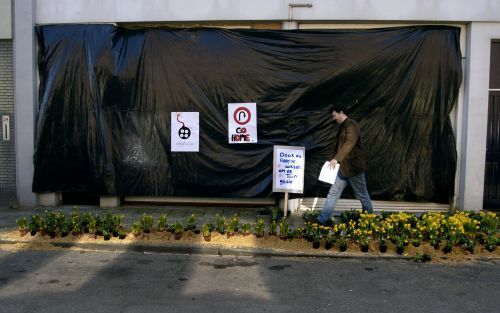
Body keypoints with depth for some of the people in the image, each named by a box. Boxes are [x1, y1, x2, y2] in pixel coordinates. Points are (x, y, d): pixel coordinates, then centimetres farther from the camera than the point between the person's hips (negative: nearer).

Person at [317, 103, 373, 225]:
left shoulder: (352, 126, -16)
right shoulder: (341, 127, 14)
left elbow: (349, 144, -32)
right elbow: (336, 145, 21)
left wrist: (336, 159, -42)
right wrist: (331, 160, 18)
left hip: (353, 167, -8)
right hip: (342, 168, 8)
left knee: (362, 195, 9)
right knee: (333, 193, 1)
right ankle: (322, 219, -1)